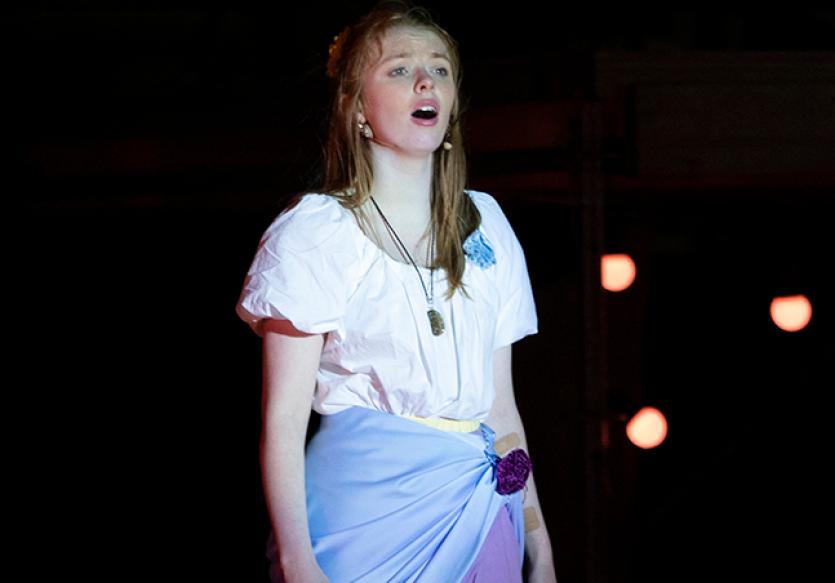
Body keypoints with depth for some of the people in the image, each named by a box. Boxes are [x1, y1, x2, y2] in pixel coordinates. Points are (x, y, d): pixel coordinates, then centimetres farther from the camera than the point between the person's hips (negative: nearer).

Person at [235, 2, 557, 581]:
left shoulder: (486, 224, 12)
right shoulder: (313, 232, -4)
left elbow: (500, 404, 14)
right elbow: (283, 422, -8)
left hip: (481, 518, 5)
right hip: (366, 509, -5)